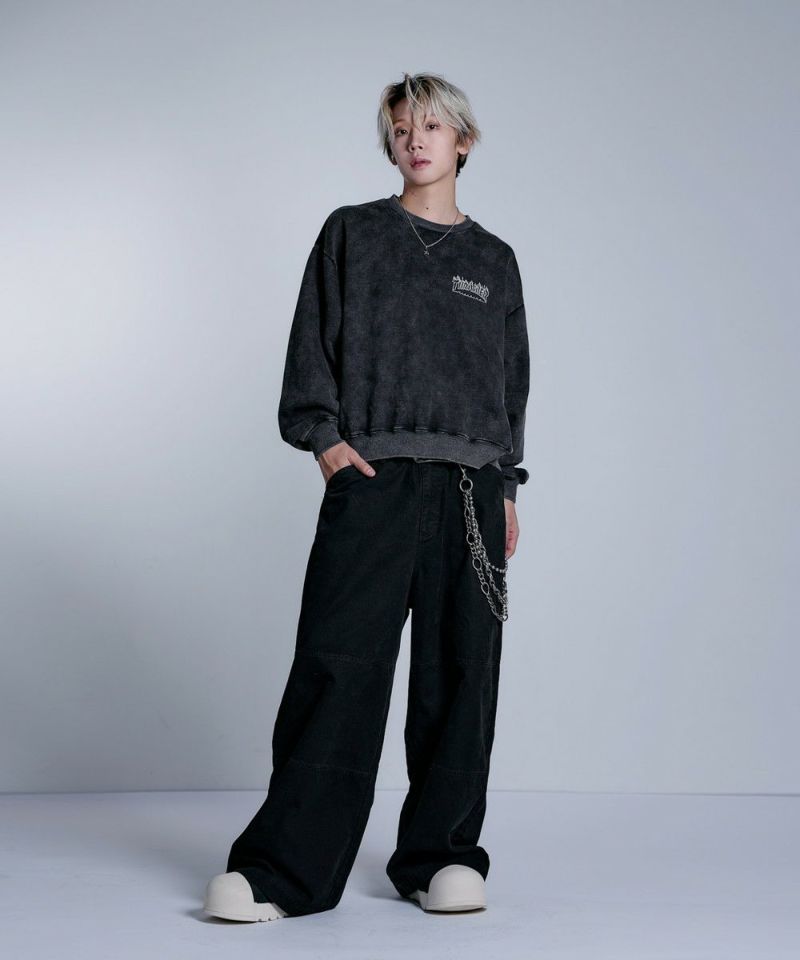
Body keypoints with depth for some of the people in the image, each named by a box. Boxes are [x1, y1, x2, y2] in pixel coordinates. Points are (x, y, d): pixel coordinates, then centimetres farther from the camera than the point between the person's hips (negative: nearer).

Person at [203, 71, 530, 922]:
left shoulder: (493, 261, 17)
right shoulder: (352, 234, 11)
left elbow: (512, 378, 18)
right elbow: (312, 343, 5)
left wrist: (508, 485, 12)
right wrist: (324, 435, -9)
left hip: (469, 483, 3)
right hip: (372, 476, -2)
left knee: (460, 672, 2)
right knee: (337, 666, -9)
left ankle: (440, 855, 12)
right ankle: (284, 869, -6)